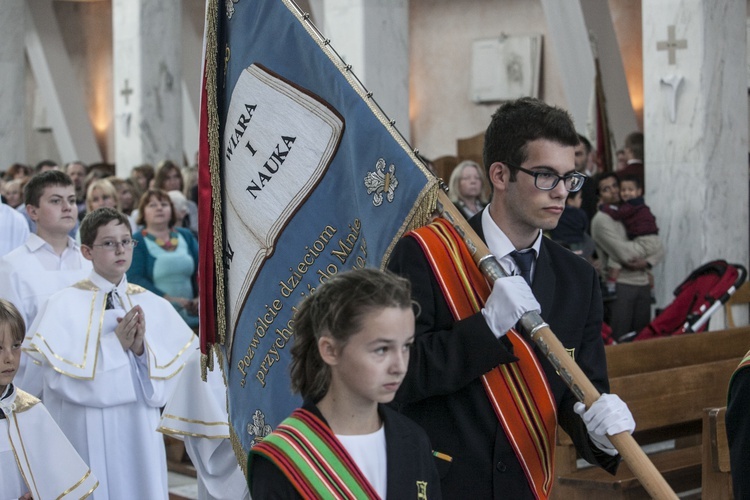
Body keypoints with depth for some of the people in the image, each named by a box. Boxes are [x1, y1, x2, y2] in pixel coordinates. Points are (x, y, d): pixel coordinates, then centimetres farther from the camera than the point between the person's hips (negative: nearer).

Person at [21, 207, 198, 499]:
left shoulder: (153, 306, 3)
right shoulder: (64, 306, -6)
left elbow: (173, 375, -1)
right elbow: (60, 376, -14)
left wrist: (142, 348, -17)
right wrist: (114, 344, -18)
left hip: (141, 433, 3)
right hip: (87, 435, -3)